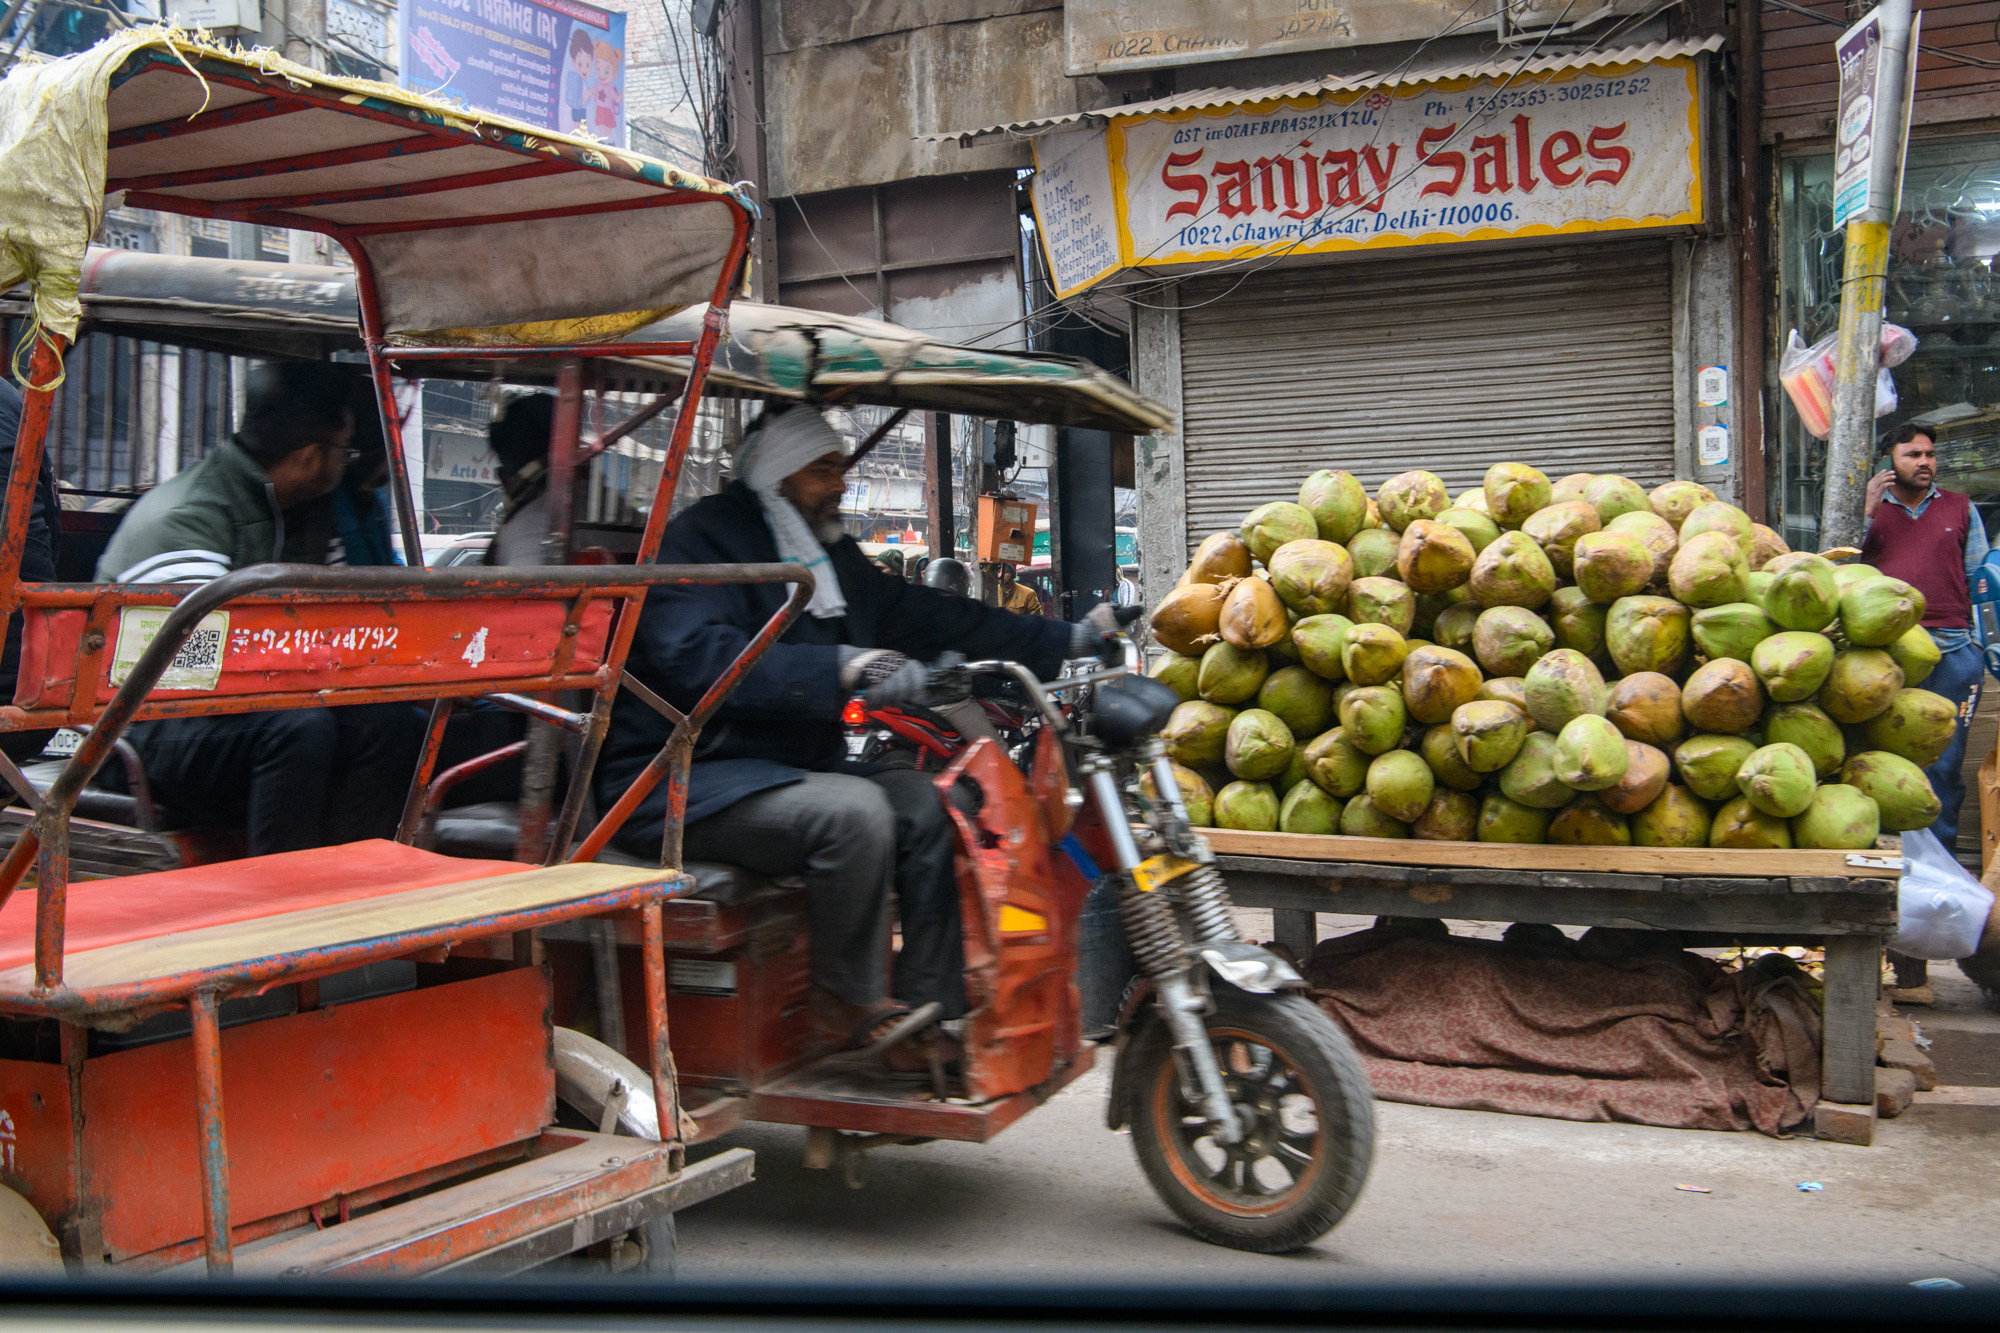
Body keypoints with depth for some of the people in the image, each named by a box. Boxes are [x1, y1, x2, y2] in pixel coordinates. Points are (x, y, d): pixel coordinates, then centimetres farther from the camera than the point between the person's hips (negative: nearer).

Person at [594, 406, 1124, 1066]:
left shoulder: (833, 558, 16)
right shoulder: (703, 538, -10)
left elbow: (927, 615, 16)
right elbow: (696, 656, -27)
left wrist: (1065, 640, 9)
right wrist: (841, 668, -36)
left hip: (789, 764, 9)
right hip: (683, 782, -8)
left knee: (925, 801, -9)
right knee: (853, 810, -29)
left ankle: (929, 1014, -6)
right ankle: (850, 1001, -10)